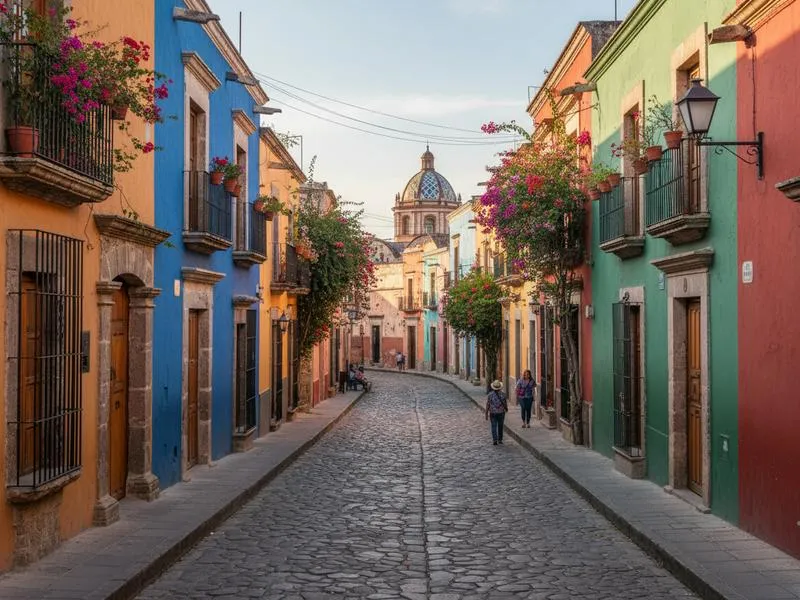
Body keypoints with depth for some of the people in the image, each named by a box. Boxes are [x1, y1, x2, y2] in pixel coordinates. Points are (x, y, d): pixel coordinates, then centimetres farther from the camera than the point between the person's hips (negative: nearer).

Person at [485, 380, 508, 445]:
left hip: (493, 413, -1)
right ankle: (500, 440, 20)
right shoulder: (502, 394, -7)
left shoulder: (490, 394, -8)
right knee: (500, 426, 14)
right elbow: (505, 403, 1)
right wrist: (506, 409, 24)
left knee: (494, 427, 2)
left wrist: (486, 414, 2)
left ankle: (495, 440, -8)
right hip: (501, 413, 1)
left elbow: (487, 405, -6)